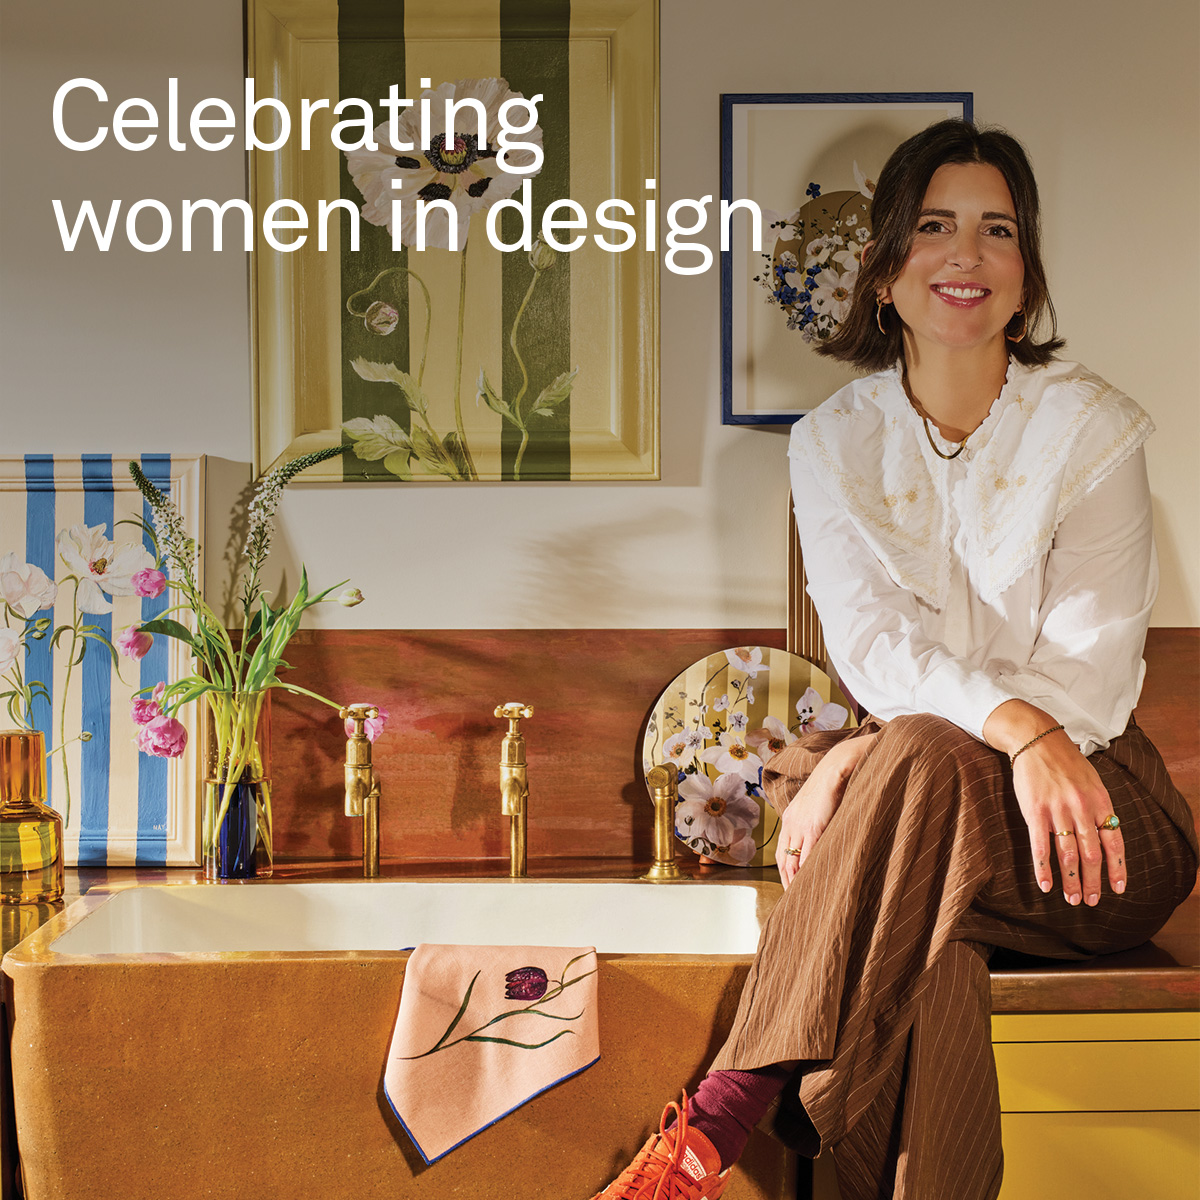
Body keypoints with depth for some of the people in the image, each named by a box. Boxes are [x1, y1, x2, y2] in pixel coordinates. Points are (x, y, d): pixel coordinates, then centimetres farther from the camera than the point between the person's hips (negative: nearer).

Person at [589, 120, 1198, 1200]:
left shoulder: (1091, 428, -4)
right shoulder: (835, 440, 4)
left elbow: (1090, 673, -12)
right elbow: (872, 644, -10)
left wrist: (864, 758, -24)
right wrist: (1015, 728, -34)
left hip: (1088, 797, -2)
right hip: (918, 806, 2)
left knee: (918, 764, -34)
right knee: (925, 914, -35)